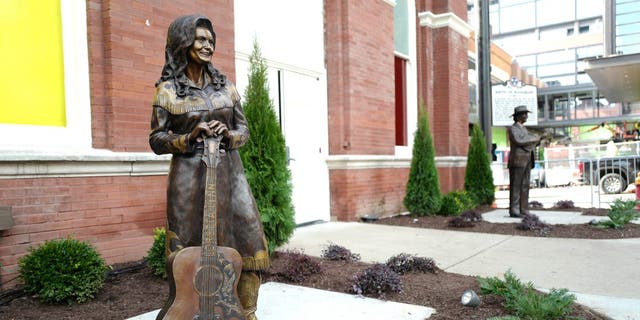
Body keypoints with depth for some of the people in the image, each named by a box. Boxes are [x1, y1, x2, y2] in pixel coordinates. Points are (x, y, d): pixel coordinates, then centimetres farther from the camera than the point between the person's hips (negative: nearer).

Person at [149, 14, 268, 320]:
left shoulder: (225, 85, 9)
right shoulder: (168, 89, 0)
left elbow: (244, 129, 13)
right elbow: (156, 140, 1)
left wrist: (228, 135, -9)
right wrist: (190, 138, -15)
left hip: (228, 172, 3)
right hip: (189, 174, -3)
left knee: (248, 240, -1)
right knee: (190, 248, 2)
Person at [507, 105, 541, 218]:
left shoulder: (523, 128, 20)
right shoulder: (512, 129, -8)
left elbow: (530, 144, 20)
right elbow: (518, 141, -23)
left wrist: (541, 139, 3)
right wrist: (534, 138, -12)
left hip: (526, 161, 8)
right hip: (517, 161, -8)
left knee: (525, 186, 6)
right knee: (515, 186, -6)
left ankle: (523, 210, 9)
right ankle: (514, 211, -3)